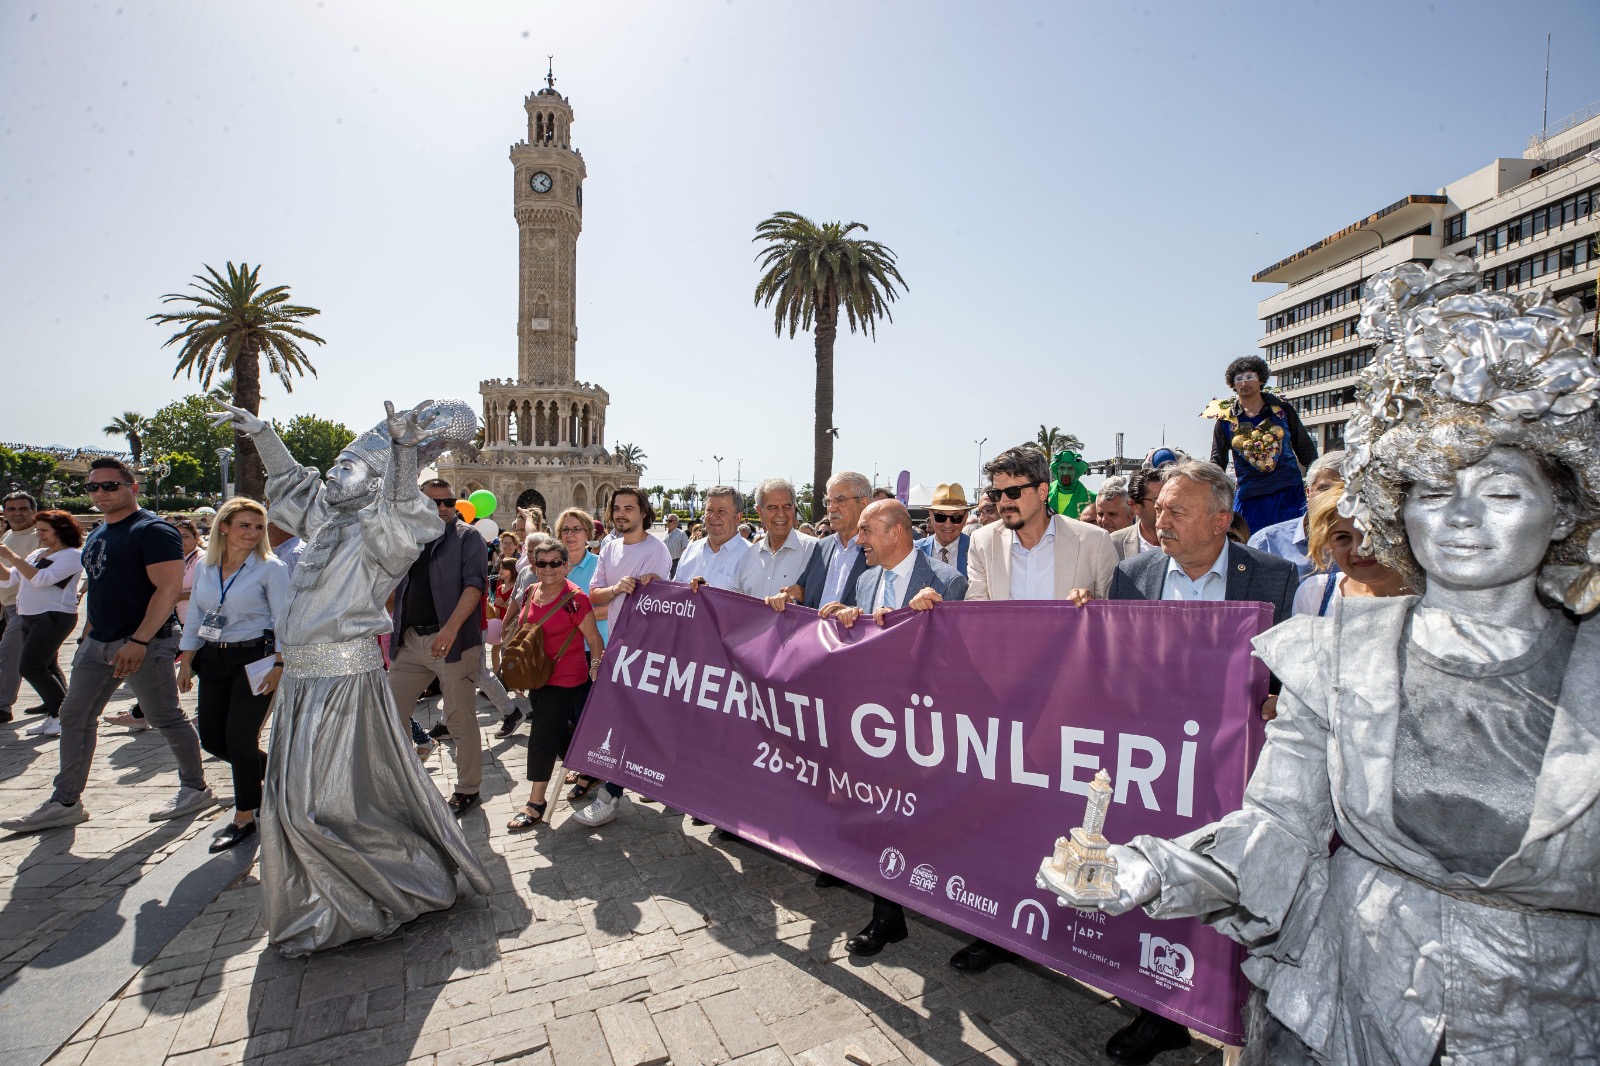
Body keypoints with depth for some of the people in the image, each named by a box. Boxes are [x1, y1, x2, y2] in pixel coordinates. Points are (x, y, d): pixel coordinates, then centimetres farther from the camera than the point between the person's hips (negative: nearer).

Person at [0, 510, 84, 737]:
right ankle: (54, 716, 16)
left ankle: (64, 714, -4)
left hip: (54, 617, -9)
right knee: (47, 669, 11)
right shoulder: (37, 554, 16)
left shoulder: (72, 555, -9)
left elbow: (41, 579, -21)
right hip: (28, 617, 9)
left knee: (30, 667, -12)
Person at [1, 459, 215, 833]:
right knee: (74, 717, 10)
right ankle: (65, 803, 20)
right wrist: (88, 634, 16)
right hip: (98, 643, 9)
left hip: (144, 643, -9)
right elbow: (98, 590, 23)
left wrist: (139, 641, -25)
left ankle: (196, 789, 13)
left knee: (165, 718, -1)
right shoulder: (97, 534, 16)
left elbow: (169, 588, -21)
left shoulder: (152, 530, -13)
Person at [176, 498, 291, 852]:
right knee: (212, 738, 7)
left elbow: (284, 621, -10)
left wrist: (279, 666, -16)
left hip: (254, 658, -6)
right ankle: (269, 771, 33)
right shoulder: (204, 567, 8)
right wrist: (186, 661, 6)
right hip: (213, 660, 6)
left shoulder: (271, 568, -8)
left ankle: (244, 818, 13)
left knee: (239, 739, -4)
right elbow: (194, 617, 13)